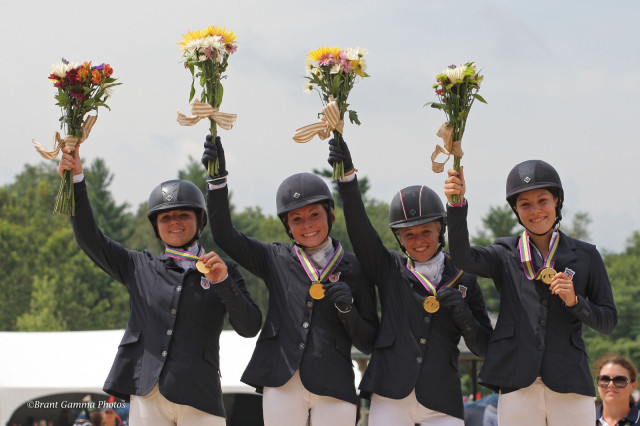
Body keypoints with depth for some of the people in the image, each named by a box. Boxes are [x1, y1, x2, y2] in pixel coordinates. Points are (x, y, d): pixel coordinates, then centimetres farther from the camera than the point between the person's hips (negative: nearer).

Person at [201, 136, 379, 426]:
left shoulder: (354, 269, 9)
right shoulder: (276, 260, 12)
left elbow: (368, 343, 9)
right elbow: (223, 234, 3)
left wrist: (348, 310, -10)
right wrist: (218, 177, -5)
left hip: (333, 390, -1)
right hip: (283, 385, 1)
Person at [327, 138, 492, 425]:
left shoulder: (462, 280, 10)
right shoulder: (389, 270, 9)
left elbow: (483, 348, 10)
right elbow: (360, 229, -7)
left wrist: (463, 315, -9)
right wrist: (347, 176, -20)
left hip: (441, 401, 0)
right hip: (391, 396, 0)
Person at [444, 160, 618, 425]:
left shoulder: (586, 256, 11)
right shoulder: (505, 255, 10)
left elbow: (608, 322, 10)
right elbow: (463, 257, -10)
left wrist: (574, 301, -8)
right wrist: (457, 205, -22)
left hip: (570, 388, 0)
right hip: (518, 388, 0)